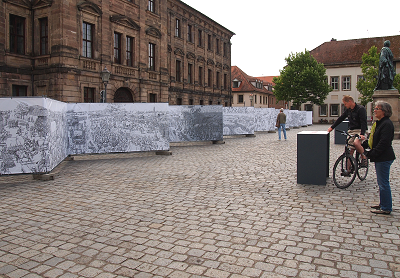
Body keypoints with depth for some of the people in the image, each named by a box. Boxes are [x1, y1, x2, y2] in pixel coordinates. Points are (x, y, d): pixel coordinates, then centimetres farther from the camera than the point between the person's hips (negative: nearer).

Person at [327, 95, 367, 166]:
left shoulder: (361, 109, -10)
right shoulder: (348, 110, 11)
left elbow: (363, 122, -19)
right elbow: (340, 118, 19)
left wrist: (362, 134, -31)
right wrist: (332, 127, 14)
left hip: (359, 131, -6)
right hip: (351, 131, 6)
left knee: (356, 143, -35)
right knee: (350, 151, 0)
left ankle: (363, 157, -7)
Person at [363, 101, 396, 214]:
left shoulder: (387, 124, -17)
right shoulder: (379, 123, 14)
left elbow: (383, 143, -23)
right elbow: (373, 140, 21)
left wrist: (371, 154, -22)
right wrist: (363, 145, 12)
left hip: (384, 158, -10)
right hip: (380, 157, 10)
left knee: (383, 183, -3)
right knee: (382, 182, 17)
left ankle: (386, 208, 6)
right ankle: (383, 204, 28)